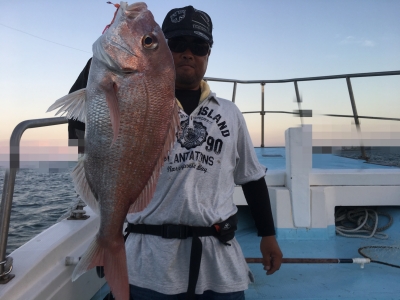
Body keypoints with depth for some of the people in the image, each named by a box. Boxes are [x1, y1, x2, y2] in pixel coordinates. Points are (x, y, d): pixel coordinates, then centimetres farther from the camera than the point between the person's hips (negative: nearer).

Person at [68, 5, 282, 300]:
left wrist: (268, 235, 11)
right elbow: (79, 124, -15)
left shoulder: (229, 113, 8)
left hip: (220, 258, 3)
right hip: (151, 262, -1)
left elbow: (252, 178, 12)